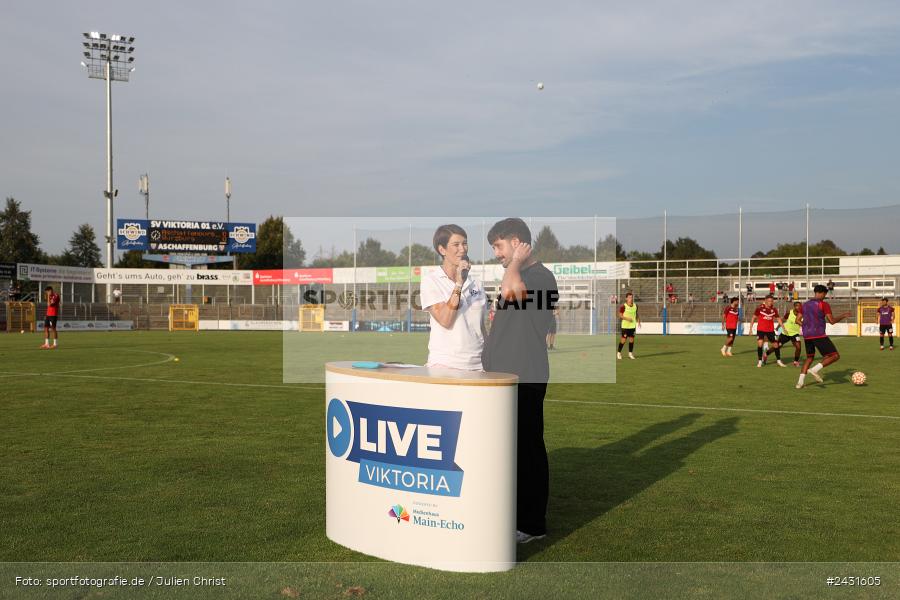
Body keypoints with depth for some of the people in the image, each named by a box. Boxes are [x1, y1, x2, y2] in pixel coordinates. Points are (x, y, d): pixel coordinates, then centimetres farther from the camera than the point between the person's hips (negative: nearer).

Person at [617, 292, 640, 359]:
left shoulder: (635, 306, 6)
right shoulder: (623, 306, -11)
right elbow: (620, 315, -8)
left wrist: (638, 321, 5)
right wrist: (627, 318, -21)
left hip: (632, 326, 5)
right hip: (625, 325, -5)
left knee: (631, 339, 5)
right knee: (623, 339, -4)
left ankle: (630, 353, 17)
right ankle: (618, 353, 11)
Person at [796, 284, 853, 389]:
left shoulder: (805, 304, 13)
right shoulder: (823, 304, -6)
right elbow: (832, 321, -9)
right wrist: (843, 316, 7)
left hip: (806, 336, 7)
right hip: (819, 335, -7)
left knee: (809, 357, 21)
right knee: (835, 356, -1)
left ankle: (800, 381, 7)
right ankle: (815, 369, -19)